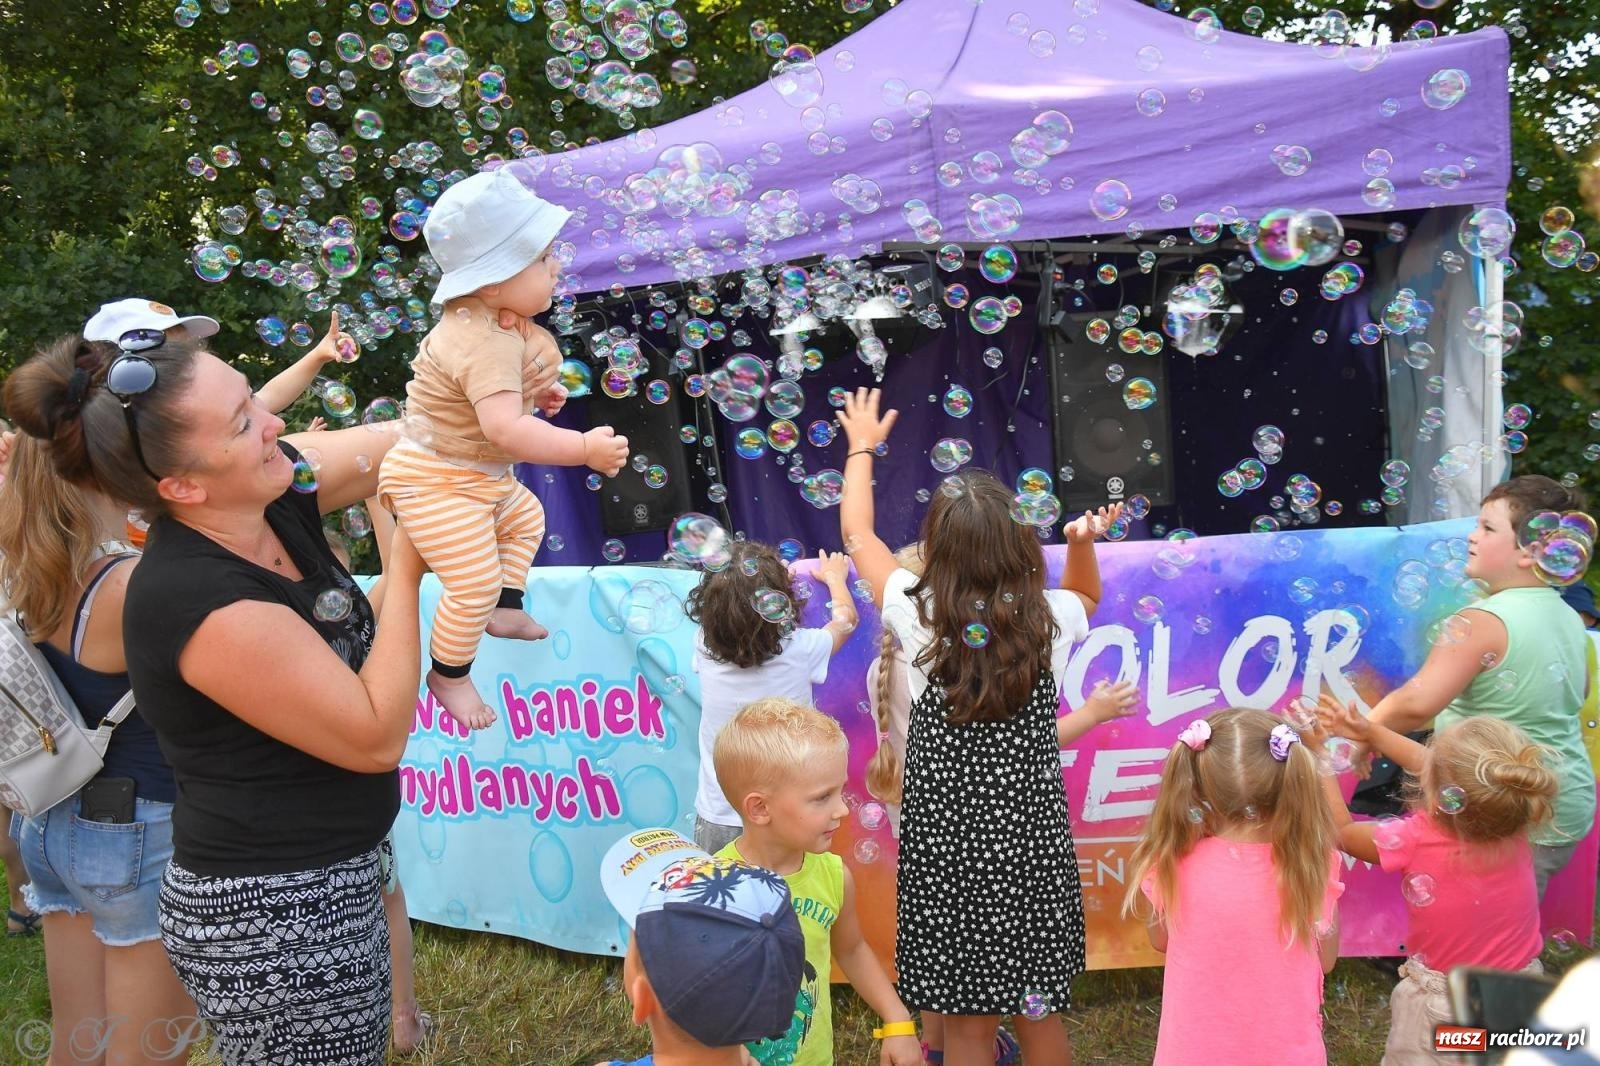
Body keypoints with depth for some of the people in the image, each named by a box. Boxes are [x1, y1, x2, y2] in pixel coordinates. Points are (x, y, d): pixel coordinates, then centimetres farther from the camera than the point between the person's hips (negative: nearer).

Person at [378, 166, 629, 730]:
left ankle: (505, 611, 39)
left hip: (480, 475, 11)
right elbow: (504, 428, -46)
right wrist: (583, 449, -44)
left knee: (525, 518, 29)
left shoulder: (488, 319, -1)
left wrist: (535, 391, 13)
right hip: (437, 485, -11)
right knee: (476, 581, -10)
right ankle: (448, 676, 12)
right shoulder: (488, 343, -34)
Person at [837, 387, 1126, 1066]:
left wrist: (861, 447, 21)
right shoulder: (1048, 618, -6)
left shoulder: (920, 615, -11)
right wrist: (1084, 544, 2)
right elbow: (1088, 595, 22)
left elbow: (857, 533, 8)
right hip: (1032, 840, 2)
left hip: (946, 848, -2)